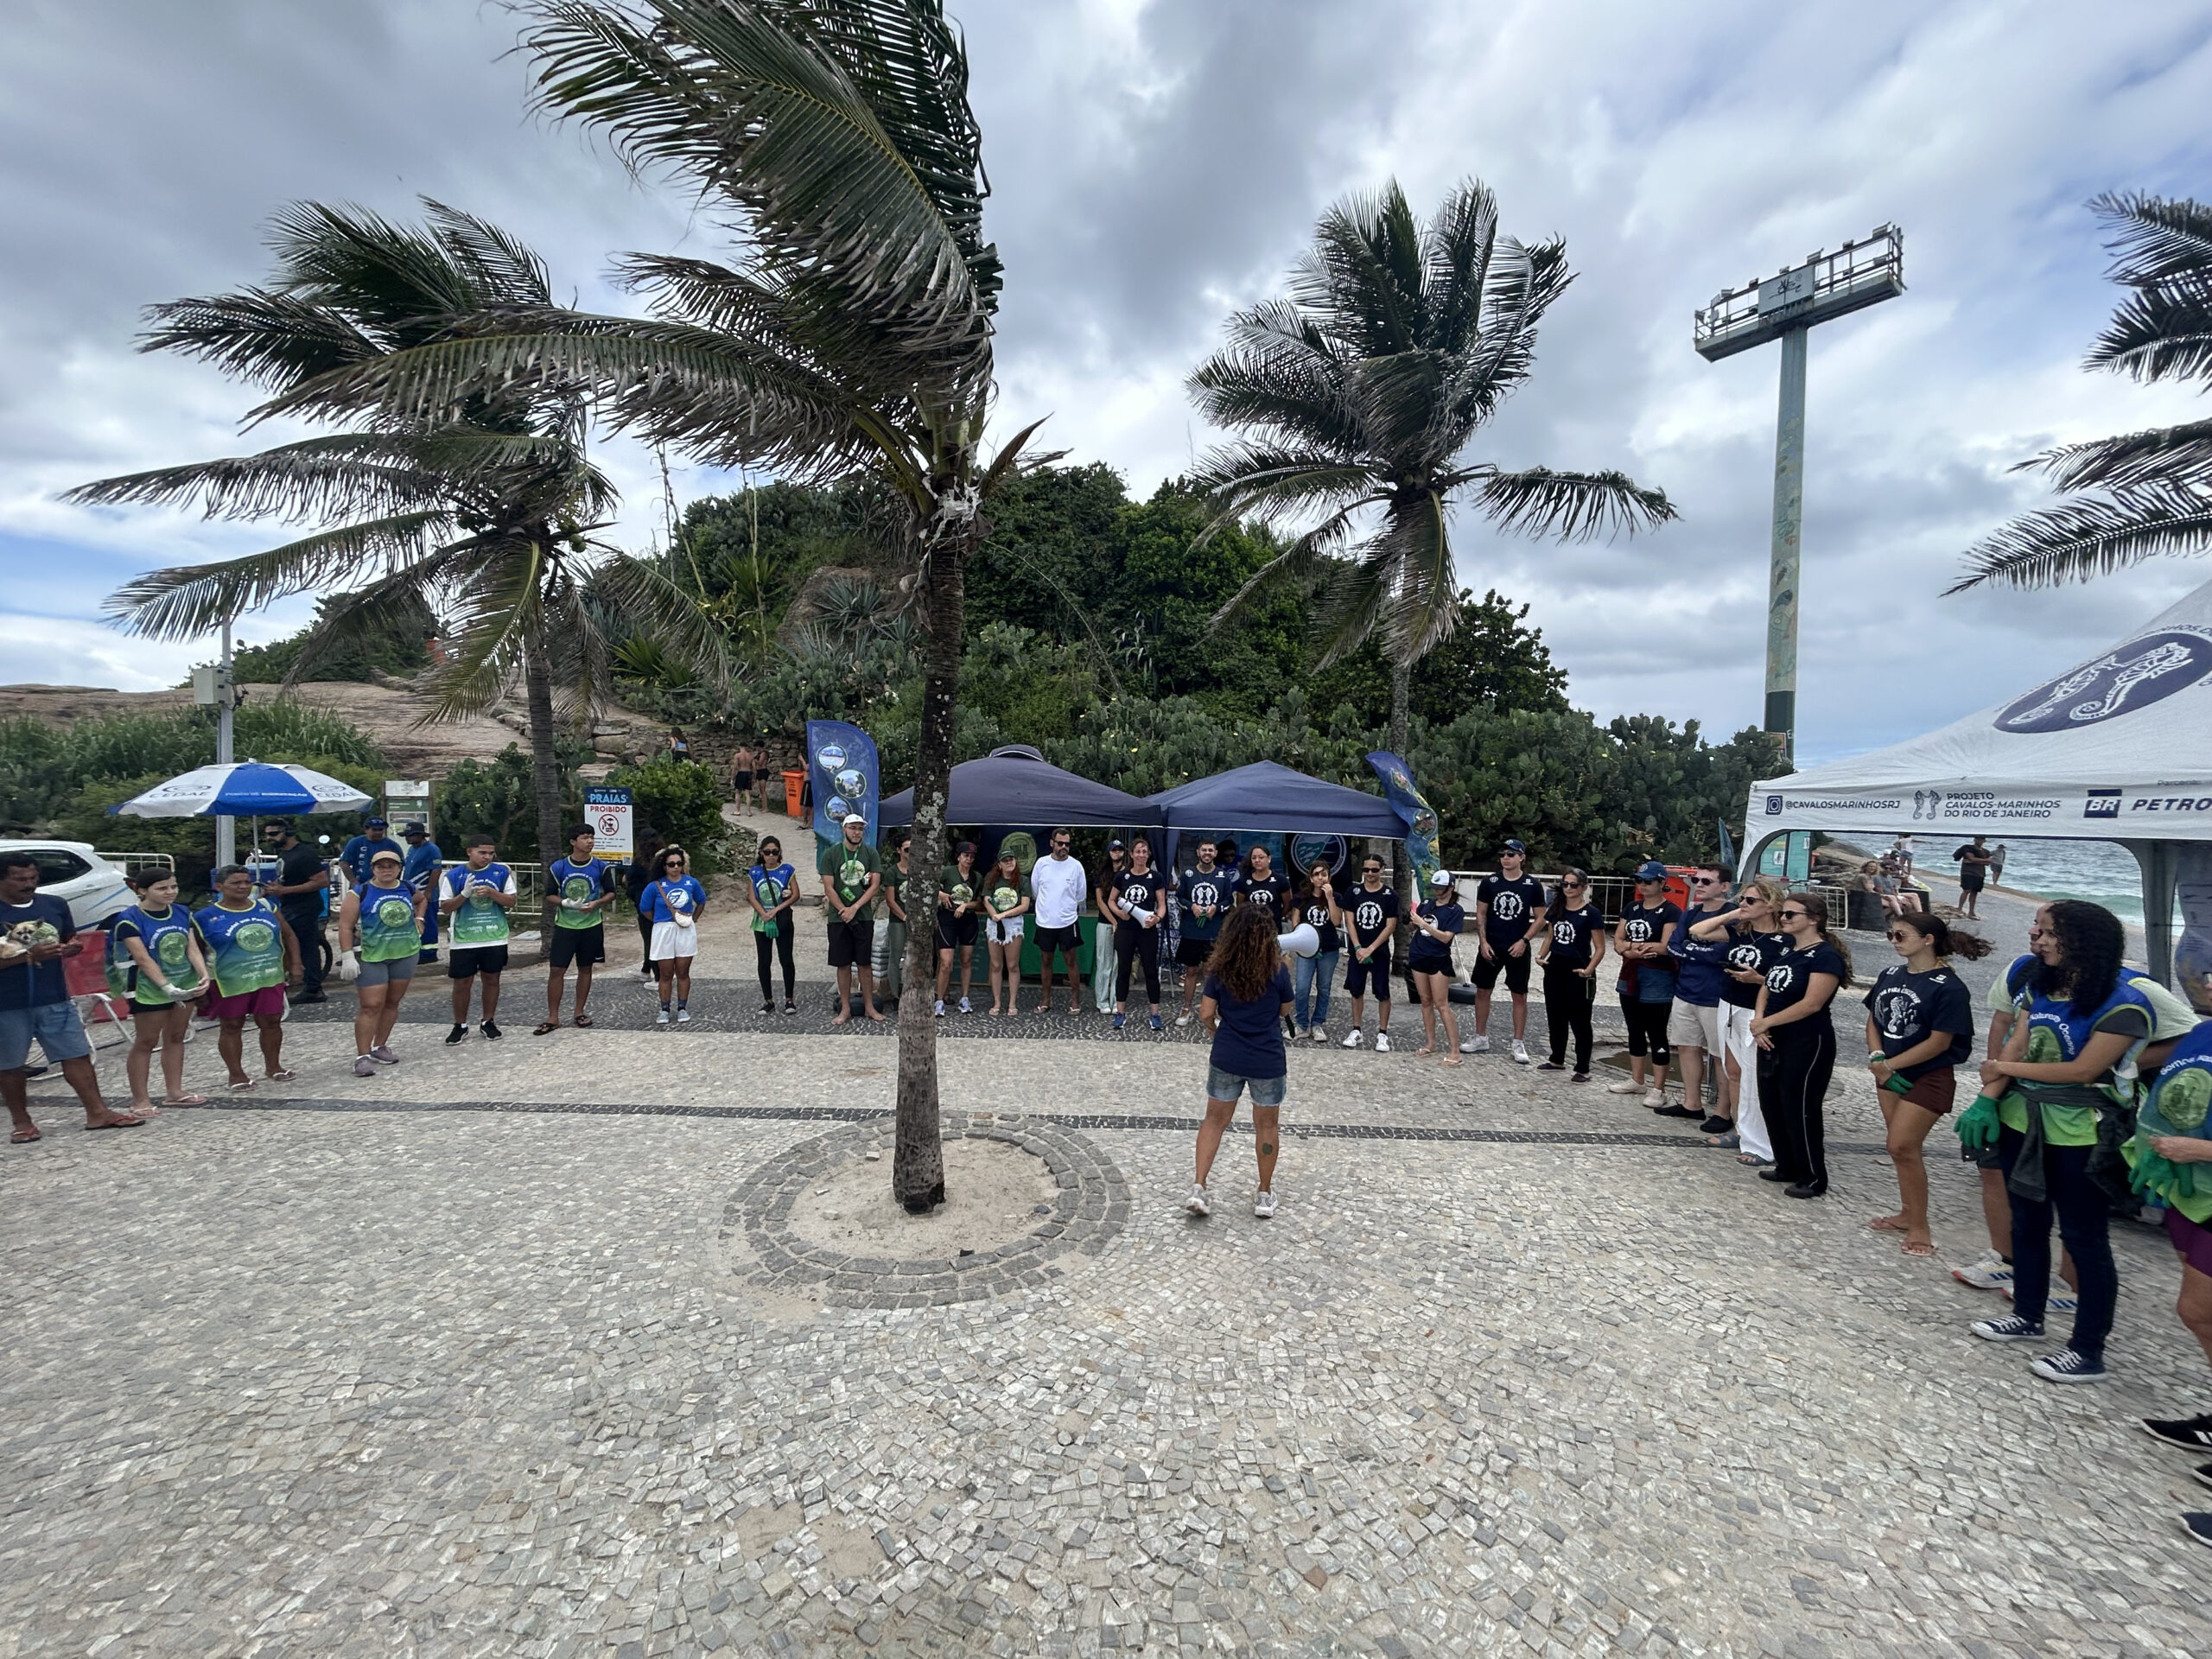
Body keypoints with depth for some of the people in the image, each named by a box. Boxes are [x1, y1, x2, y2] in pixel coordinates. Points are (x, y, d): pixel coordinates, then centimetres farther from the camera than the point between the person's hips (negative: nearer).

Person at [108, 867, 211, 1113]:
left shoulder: (183, 913, 3)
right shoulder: (130, 920, -14)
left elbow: (192, 948, -1)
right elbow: (143, 959, -19)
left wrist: (204, 975, -16)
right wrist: (167, 987, -27)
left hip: (185, 984, 5)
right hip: (149, 989, -5)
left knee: (176, 1038, 13)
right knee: (145, 1043, 2)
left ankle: (174, 1092, 23)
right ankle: (140, 1100, 13)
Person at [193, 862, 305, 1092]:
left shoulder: (266, 907, 6)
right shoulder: (205, 917, -4)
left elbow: (289, 936, 14)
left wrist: (295, 965, 7)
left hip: (269, 978, 3)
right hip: (230, 983, -3)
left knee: (271, 1022, 10)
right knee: (231, 1026, 7)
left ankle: (273, 1066, 26)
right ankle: (236, 1074, 19)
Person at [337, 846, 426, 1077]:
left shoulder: (407, 889, 6)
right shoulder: (360, 893, -7)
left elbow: (422, 900, 30)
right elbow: (346, 926, -8)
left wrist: (418, 920, 14)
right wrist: (348, 955, -15)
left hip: (406, 954, 4)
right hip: (371, 956, -4)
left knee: (392, 1002, 11)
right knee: (370, 1006, -7)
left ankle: (380, 1047, 23)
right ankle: (362, 1056, -2)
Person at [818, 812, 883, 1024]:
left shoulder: (870, 853, 3)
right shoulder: (831, 853, 0)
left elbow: (875, 884, -2)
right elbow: (828, 887, -3)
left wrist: (855, 908, -11)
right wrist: (843, 911, -11)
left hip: (864, 917, 1)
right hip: (838, 917, -1)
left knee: (865, 963, 5)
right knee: (843, 964, 5)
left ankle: (869, 1006, 13)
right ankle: (845, 1009, 12)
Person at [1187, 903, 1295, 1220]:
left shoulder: (1219, 969, -8)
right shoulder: (1277, 970, -12)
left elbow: (1206, 1015, -5)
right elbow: (1284, 1008, 3)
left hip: (1226, 1058, 1)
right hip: (1268, 1062, -1)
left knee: (1215, 1120, 15)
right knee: (1267, 1125, 16)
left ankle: (1198, 1187, 9)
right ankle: (1265, 1195, 27)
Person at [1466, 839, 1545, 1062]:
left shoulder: (1532, 885, -3)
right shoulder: (1489, 882, 1)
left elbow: (1540, 918, 0)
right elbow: (1481, 914, 5)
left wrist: (1524, 941, -11)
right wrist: (1483, 941, -5)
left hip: (1518, 948, -2)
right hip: (1490, 946, 2)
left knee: (1519, 995, 3)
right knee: (1482, 990, 8)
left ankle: (1519, 1043, 13)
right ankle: (1481, 1038, 20)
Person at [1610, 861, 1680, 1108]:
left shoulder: (1671, 911, -9)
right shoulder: (1631, 909, 11)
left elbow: (1666, 947, -18)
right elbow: (1617, 942, 7)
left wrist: (1630, 945, -10)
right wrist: (1629, 952, -14)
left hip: (1657, 979, -7)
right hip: (1630, 976, 7)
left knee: (1656, 1033, -1)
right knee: (1635, 1030, 15)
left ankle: (1658, 1089, 7)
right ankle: (1636, 1080, 25)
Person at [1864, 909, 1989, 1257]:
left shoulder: (1948, 988, -16)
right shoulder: (1889, 975, 3)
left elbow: (1939, 1042, -17)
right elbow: (1873, 1020, 8)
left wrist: (1889, 1064, -14)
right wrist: (1877, 1058, -7)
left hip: (1928, 1079, -6)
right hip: (1891, 1074, 6)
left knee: (1902, 1147, -7)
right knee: (1902, 1147, 14)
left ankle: (1919, 1227, 7)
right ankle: (1907, 1214, 28)